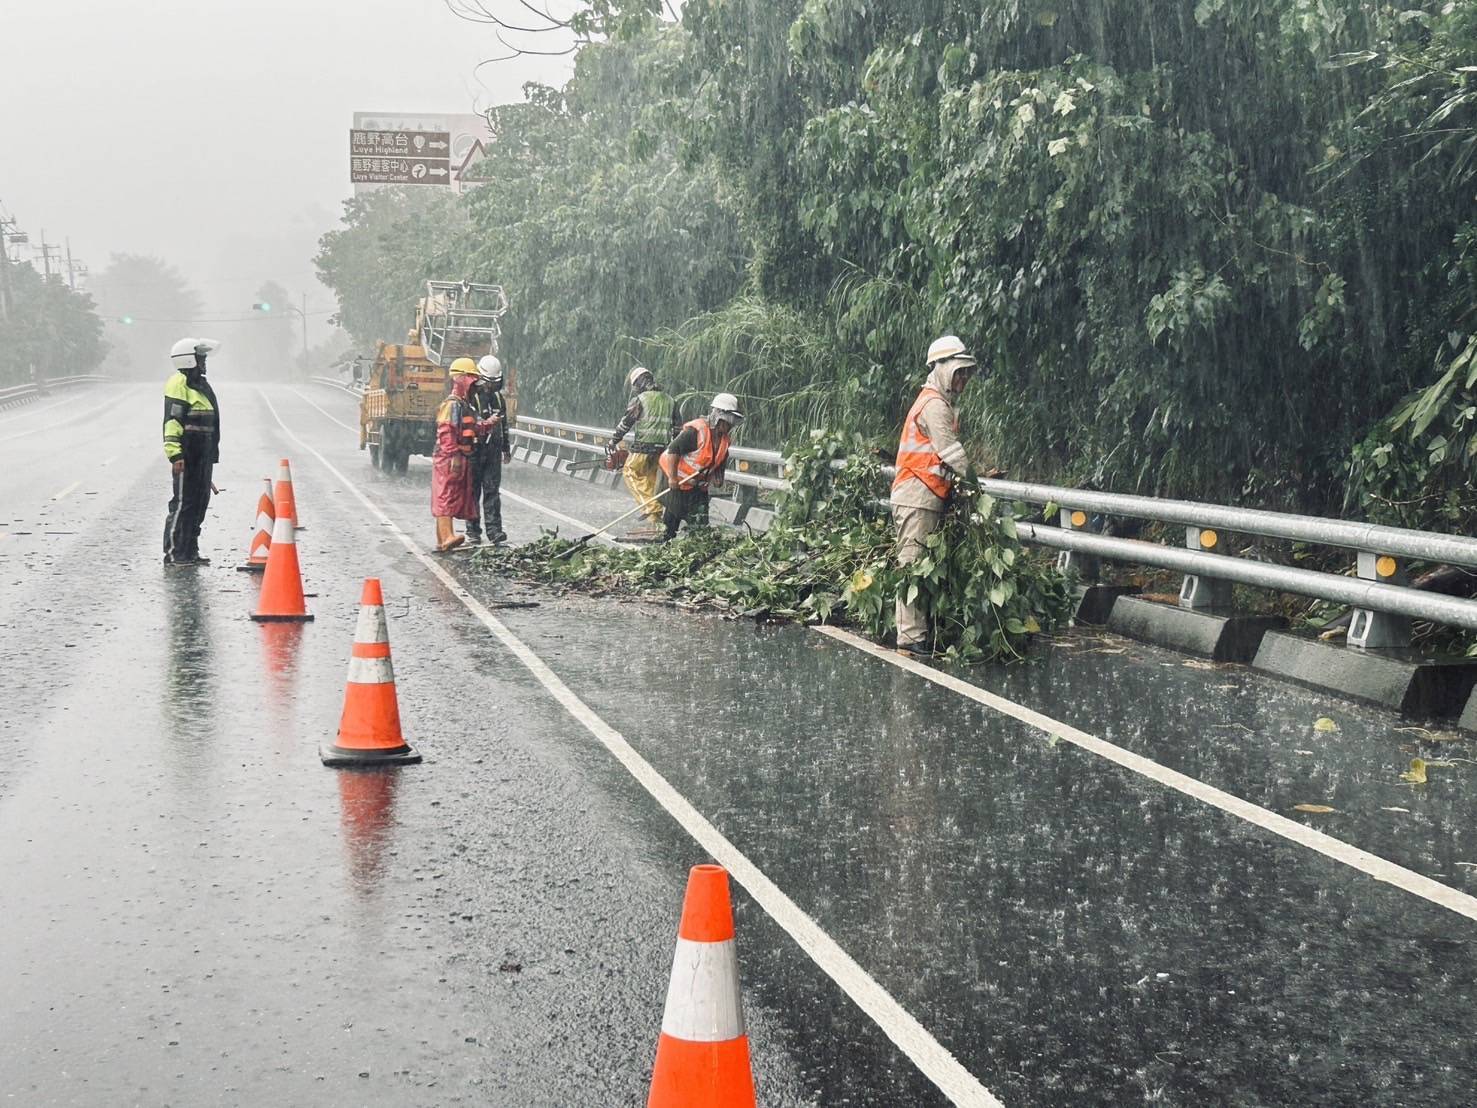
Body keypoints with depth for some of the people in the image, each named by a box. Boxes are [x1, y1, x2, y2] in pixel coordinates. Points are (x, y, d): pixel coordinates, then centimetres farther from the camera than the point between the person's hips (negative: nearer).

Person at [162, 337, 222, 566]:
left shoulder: (201, 385, 20)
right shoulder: (179, 384, -10)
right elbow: (172, 420, -18)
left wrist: (212, 454, 25)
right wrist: (175, 454, -25)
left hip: (204, 455, 10)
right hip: (187, 456, -10)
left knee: (199, 503, 12)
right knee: (182, 504, -7)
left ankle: (190, 552, 19)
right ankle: (173, 553, -4)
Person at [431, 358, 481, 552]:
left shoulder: (466, 404, 19)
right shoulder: (452, 404, -12)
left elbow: (469, 430, 22)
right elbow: (445, 432, -20)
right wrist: (454, 455, -25)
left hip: (462, 458, 10)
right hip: (449, 458, -10)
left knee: (458, 498, 10)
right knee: (446, 497, -12)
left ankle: (442, 540, 15)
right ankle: (447, 537, -19)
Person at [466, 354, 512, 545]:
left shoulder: (498, 398, 14)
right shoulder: (470, 398, -7)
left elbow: (504, 425, 24)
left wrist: (506, 449, 27)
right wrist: (486, 424, -25)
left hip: (493, 452, 5)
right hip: (474, 452, -5)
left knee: (492, 491, -1)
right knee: (473, 492, 2)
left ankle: (494, 529, -3)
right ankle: (473, 531, 8)